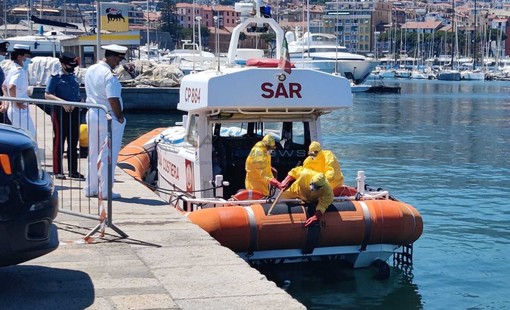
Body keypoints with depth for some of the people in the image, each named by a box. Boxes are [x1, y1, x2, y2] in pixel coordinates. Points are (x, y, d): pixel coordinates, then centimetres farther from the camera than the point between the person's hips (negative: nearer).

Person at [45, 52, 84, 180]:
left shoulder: (73, 77, 15)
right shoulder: (55, 77, -5)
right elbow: (47, 95, -11)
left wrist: (80, 101, 3)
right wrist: (62, 102, -23)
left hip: (74, 111, 7)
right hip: (60, 111, -7)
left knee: (73, 142, 11)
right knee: (59, 142, -2)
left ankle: (73, 171, 18)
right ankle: (58, 171, 5)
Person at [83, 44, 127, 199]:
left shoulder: (90, 70, 7)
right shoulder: (109, 76, -20)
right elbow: (113, 99, -23)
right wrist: (120, 117, -12)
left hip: (92, 115, 8)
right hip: (108, 118, -8)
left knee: (93, 154, 16)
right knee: (108, 156, 0)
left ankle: (91, 188, 23)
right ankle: (105, 191, 3)